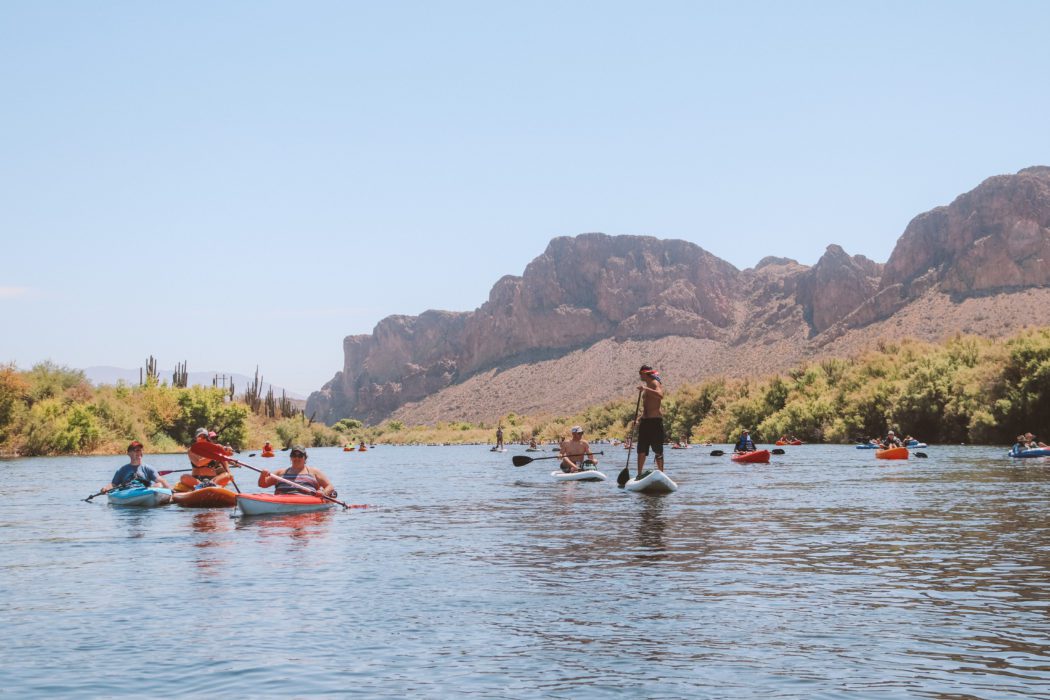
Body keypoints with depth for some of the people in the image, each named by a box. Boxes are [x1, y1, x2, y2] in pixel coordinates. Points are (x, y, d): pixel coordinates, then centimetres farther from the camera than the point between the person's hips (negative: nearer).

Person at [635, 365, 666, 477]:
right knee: (641, 450, 8)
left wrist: (645, 389, -31)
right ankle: (639, 474, 13)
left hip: (655, 421, -9)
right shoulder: (646, 386, 20)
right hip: (645, 421, 9)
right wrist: (640, 419, 18)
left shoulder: (655, 383, -7)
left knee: (658, 451, -5)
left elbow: (660, 395, -30)